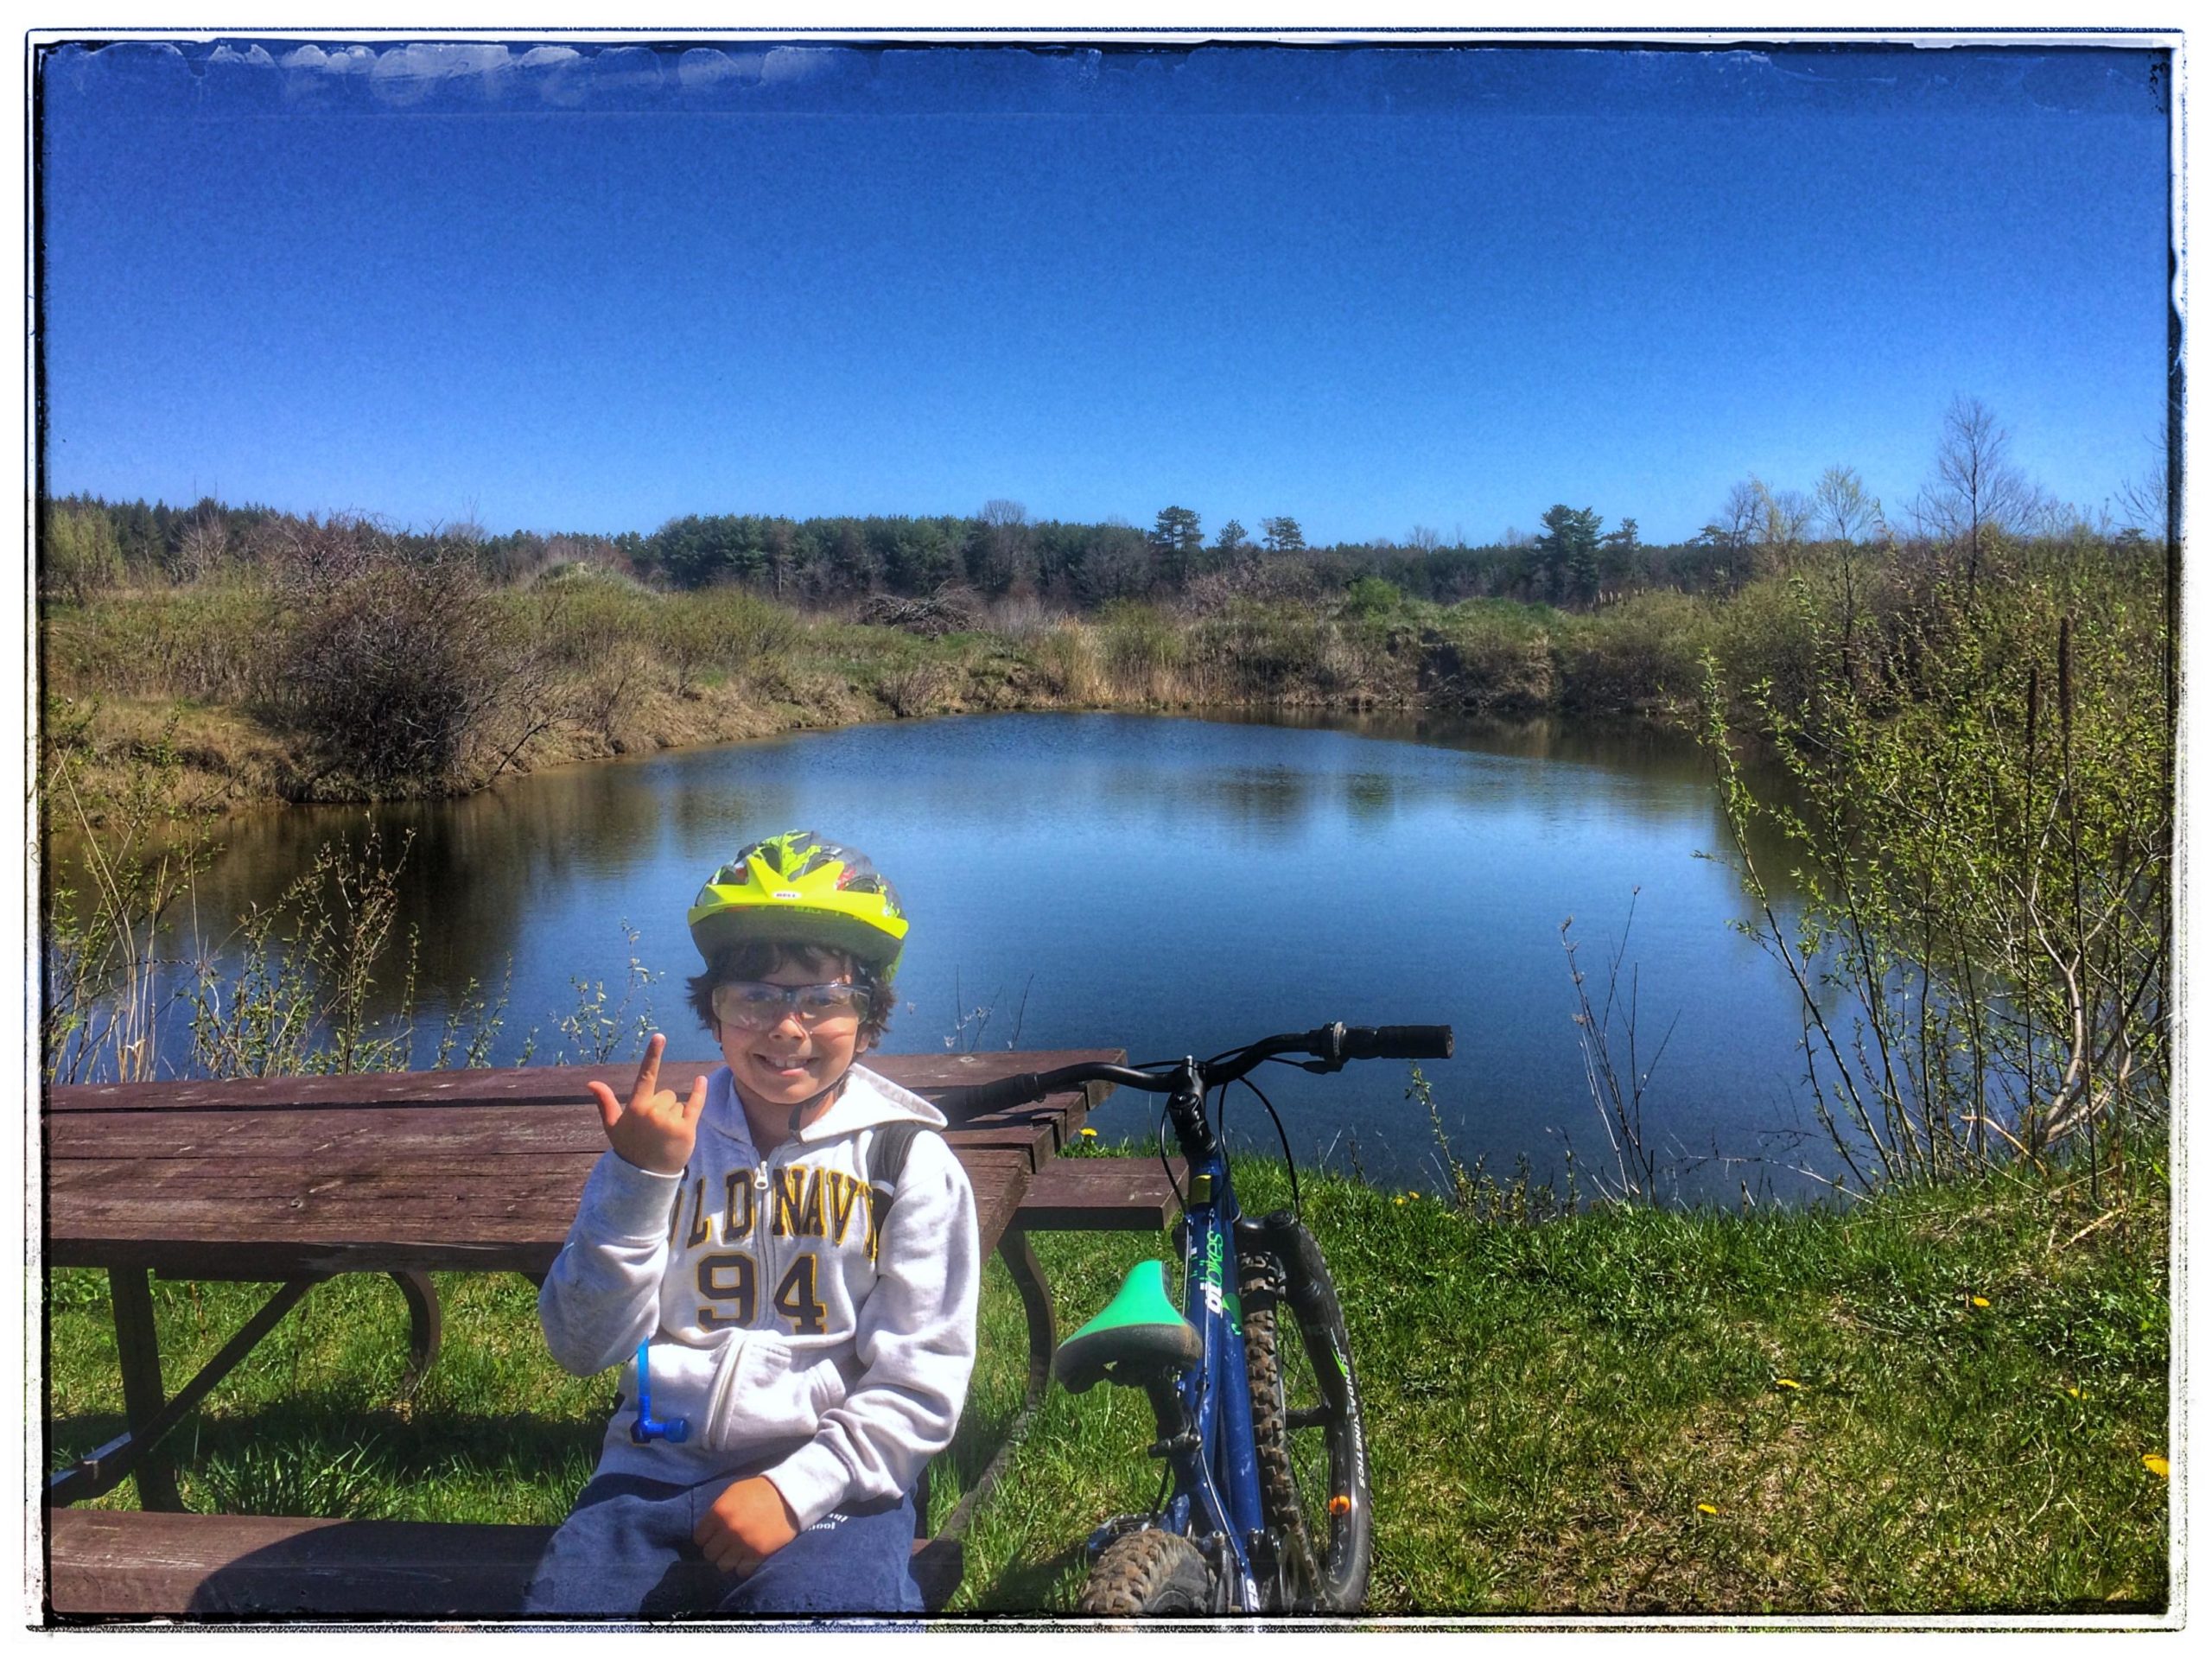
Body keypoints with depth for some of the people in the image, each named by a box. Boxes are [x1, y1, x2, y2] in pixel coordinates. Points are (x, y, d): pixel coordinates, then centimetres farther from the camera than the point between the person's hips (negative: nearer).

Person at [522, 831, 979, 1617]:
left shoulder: (911, 1162, -2)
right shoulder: (665, 1138, 4)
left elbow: (920, 1388, -3)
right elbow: (584, 1349, -2)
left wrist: (794, 1488, -15)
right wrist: (638, 1181, -14)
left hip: (829, 1485, -2)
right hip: (654, 1474, 3)